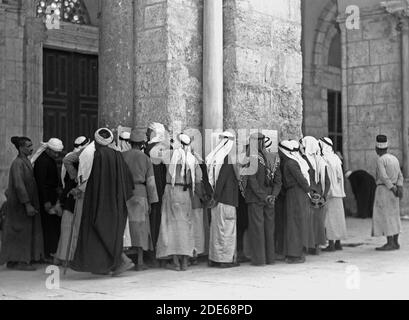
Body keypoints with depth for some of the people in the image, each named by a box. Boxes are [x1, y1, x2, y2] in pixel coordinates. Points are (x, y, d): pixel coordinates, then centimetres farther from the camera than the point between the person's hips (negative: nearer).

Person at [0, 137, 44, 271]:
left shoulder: (26, 161, 12)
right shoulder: (18, 163, -17)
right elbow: (19, 185, -23)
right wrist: (27, 204, -25)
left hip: (26, 202, 9)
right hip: (19, 204, -9)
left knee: (27, 232, 12)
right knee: (21, 232, -4)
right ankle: (18, 261, 3)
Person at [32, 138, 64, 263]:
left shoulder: (51, 160, 13)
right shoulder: (42, 161, -17)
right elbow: (41, 182, -21)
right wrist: (46, 201, -23)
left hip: (52, 196, 9)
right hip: (46, 198, -9)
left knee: (56, 224, 10)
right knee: (49, 226, -6)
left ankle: (52, 252, 18)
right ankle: (48, 255, 0)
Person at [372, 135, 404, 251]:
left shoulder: (380, 160, -13)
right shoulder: (394, 159, 13)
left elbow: (384, 177, -21)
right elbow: (399, 177, 7)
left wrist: (394, 190, -16)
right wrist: (400, 189, -5)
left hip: (384, 190, -8)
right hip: (393, 190, 8)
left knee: (385, 217, -6)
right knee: (393, 216, 9)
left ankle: (390, 244, -8)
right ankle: (395, 243, 10)